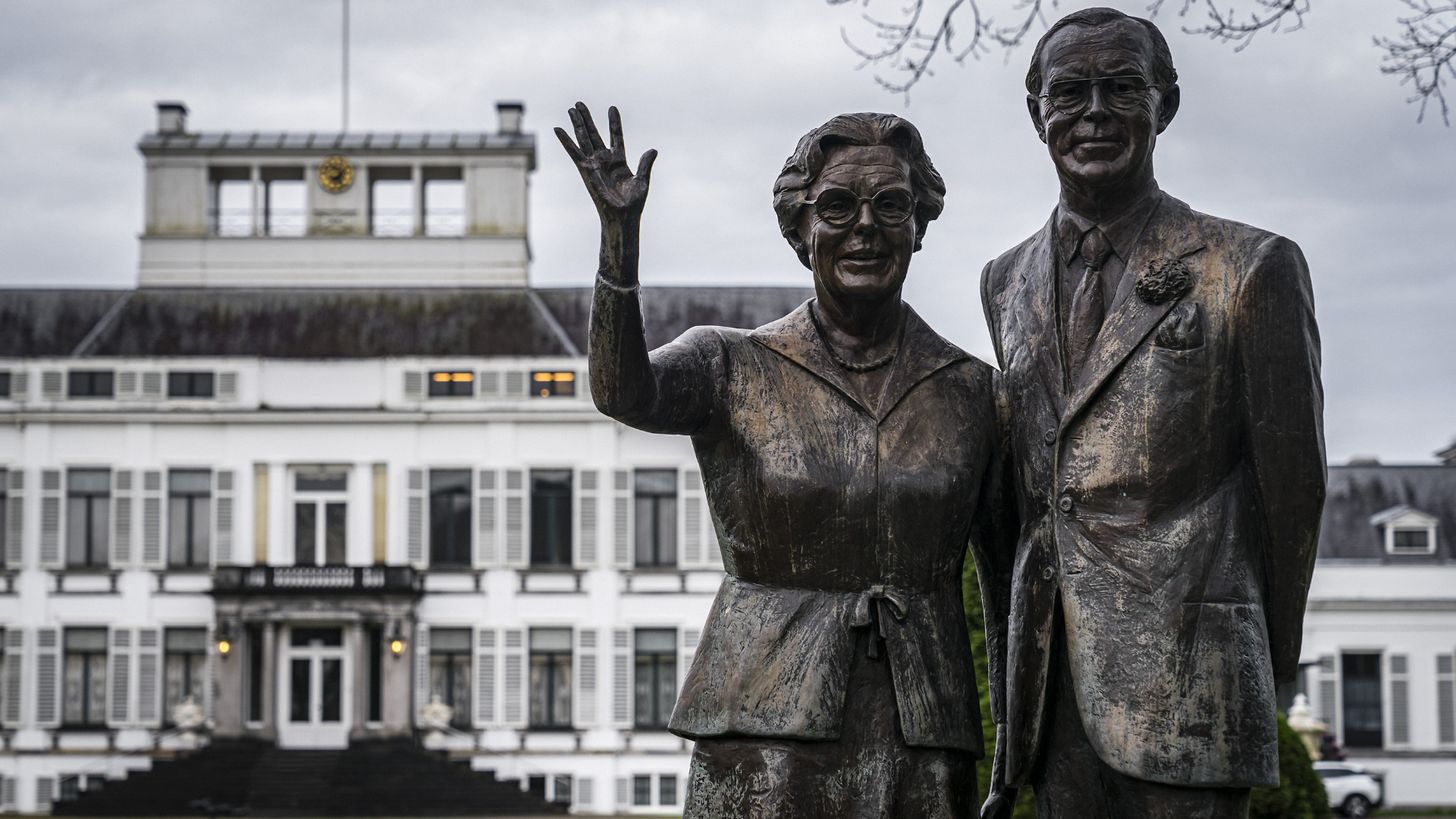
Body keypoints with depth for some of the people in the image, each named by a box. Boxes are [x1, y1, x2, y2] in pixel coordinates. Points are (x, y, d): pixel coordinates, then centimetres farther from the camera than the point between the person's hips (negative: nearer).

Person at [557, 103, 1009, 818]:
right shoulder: (733, 366, 3)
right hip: (767, 736, -2)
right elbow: (624, 394, -17)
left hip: (917, 739, 2)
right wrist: (619, 235, -30)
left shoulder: (969, 390, 7)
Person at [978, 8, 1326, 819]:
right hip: (1053, 686, 5)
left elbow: (1291, 482, 3)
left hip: (1184, 681, -5)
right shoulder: (1007, 282, 14)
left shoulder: (1252, 269, -2)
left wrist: (1273, 653, 11)